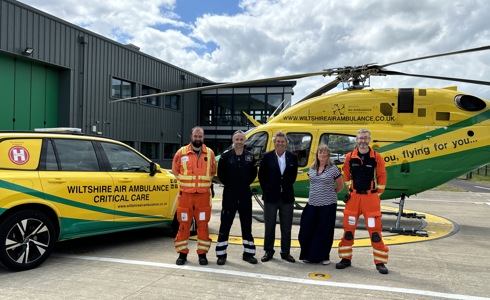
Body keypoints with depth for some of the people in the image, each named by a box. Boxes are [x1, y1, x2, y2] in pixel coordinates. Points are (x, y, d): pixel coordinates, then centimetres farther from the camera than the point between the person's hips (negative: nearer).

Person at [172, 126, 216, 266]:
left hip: (204, 195, 1)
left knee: (203, 225, 3)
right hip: (186, 194, 0)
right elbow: (175, 170, 14)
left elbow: (213, 171, 19)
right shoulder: (181, 152, 2)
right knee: (184, 224, 3)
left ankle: (202, 253, 13)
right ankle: (182, 253, 14)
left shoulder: (210, 153, 6)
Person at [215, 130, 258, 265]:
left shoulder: (250, 156, 5)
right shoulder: (226, 155, -2)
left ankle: (248, 253, 21)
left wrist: (246, 183, 5)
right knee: (225, 224, 1)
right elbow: (220, 173, 3)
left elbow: (254, 173, 13)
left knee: (247, 224, 10)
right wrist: (228, 184, 2)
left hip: (245, 194, 3)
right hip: (229, 194, -2)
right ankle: (221, 254, 10)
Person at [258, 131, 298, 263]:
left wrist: (286, 187, 7)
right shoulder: (267, 157, -2)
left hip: (287, 197, 2)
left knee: (286, 226, 8)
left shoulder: (292, 157, 3)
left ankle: (285, 252, 20)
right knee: (269, 226, 7)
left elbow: (293, 175, 11)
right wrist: (266, 190, 3)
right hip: (271, 197, -1)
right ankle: (268, 251, 19)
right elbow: (261, 176, 3)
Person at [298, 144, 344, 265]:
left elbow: (340, 186, 5)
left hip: (328, 205, -4)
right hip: (312, 204, 4)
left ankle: (324, 257, 17)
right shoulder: (312, 168, 9)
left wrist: (329, 193, 9)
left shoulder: (333, 169, -4)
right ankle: (309, 255, 21)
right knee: (307, 230, 4)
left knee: (325, 232, 2)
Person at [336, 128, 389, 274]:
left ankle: (380, 262, 10)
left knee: (375, 231, -2)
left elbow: (382, 177, 5)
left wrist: (378, 193, 4)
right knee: (348, 229, 6)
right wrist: (350, 189, 10)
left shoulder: (377, 158, -3)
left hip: (371, 198, -2)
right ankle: (346, 258, 19)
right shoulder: (349, 157, 2)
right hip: (353, 197, 2)